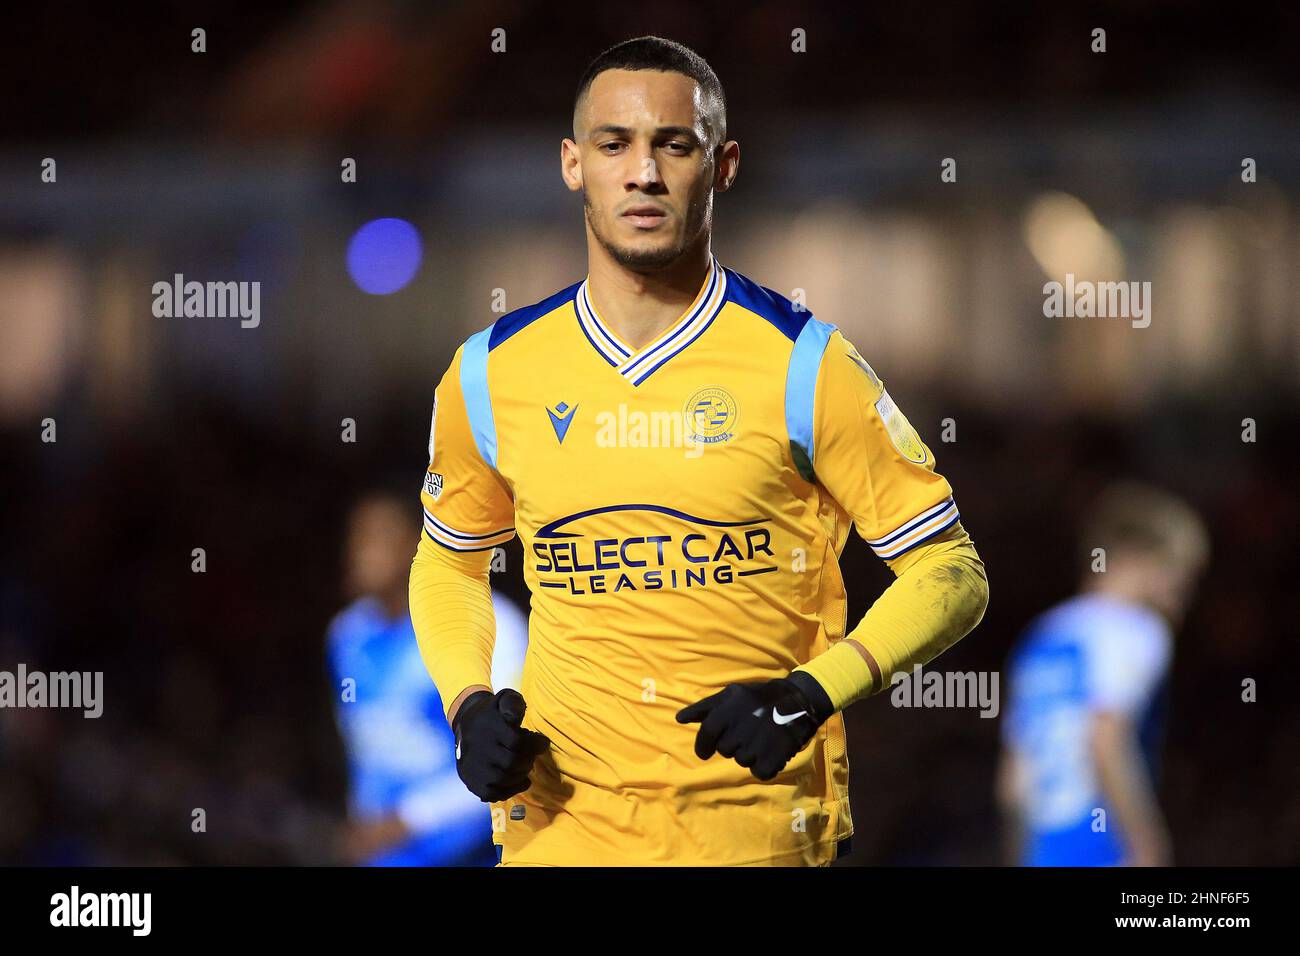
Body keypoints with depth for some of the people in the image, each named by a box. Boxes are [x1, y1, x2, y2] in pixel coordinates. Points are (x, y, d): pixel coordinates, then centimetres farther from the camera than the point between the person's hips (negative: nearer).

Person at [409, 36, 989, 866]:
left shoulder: (804, 367, -7)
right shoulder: (489, 375, 3)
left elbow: (951, 574, -3)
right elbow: (447, 564, 19)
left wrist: (812, 695, -17)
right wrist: (468, 704, 1)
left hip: (759, 823, -2)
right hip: (562, 821, 3)